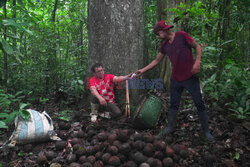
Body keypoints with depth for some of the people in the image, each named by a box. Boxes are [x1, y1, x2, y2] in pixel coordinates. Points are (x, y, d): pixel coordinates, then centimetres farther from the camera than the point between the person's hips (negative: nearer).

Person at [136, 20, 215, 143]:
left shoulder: (181, 36, -8)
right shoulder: (164, 45, 8)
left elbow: (197, 47, -4)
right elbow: (156, 61, 16)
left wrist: (197, 61, -19)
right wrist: (143, 70, 12)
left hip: (190, 77, -5)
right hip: (176, 79, 5)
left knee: (199, 104, 1)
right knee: (173, 104, 12)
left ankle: (206, 130, 14)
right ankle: (170, 126, 27)